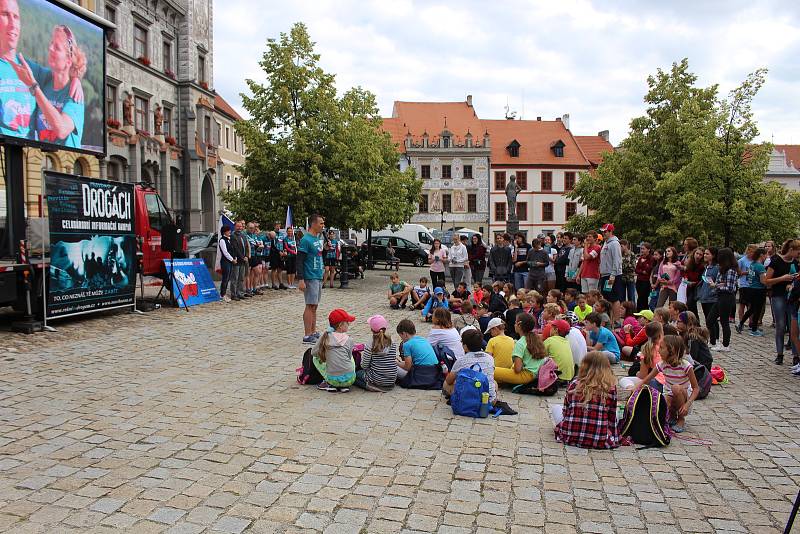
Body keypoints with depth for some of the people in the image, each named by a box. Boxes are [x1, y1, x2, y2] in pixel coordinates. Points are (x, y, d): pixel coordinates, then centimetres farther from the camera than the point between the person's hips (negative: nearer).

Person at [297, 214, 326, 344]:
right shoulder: (306, 239, -14)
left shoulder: (320, 237, 12)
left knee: (315, 306, 13)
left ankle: (313, 332, 22)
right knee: (310, 306, -6)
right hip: (310, 277, -9)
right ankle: (307, 336, -2)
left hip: (318, 276, 9)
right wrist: (300, 280, -23)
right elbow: (299, 261, -18)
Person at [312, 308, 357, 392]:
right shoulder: (349, 340, -2)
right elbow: (349, 357, 6)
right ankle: (344, 386, 14)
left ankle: (329, 384, 11)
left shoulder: (325, 337, -1)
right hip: (349, 379, 0)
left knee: (316, 359, 25)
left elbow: (313, 352, 9)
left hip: (333, 379, 0)